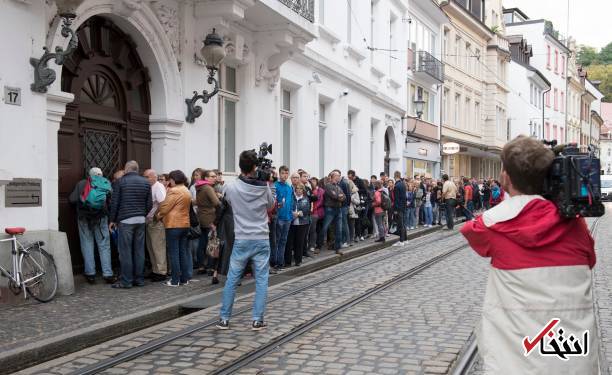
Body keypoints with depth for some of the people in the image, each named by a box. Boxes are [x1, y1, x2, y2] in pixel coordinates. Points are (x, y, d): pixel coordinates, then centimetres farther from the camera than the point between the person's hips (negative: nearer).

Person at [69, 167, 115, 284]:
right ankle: (108, 274, 2)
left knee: (87, 245, 7)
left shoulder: (81, 184, 4)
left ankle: (90, 274, 6)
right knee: (104, 246, 4)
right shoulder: (106, 184, 5)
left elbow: (72, 200, -1)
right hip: (101, 218, 0)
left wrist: (79, 205, 18)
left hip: (84, 218, 0)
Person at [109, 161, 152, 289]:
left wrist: (113, 220, 6)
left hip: (125, 220, -4)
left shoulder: (120, 181, -2)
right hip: (141, 220, 4)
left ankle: (126, 281, 0)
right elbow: (149, 204, 6)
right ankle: (139, 279, 11)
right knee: (139, 250, 7)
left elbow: (114, 203, -3)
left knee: (125, 251, -1)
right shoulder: (146, 182, 8)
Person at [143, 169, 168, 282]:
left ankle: (161, 272, -2)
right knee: (151, 247, 14)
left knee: (158, 247, -6)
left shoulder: (158, 187, -11)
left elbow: (162, 203, -22)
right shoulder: (149, 187, 15)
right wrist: (148, 218, 6)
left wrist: (156, 216, -19)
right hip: (149, 221, 9)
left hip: (156, 222, -9)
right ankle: (155, 269, 23)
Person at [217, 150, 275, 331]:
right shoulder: (264, 188, -6)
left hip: (241, 240, 0)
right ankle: (257, 320, 6)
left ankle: (224, 319, 14)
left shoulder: (231, 188, -8)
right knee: (261, 280, 7)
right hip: (261, 240, 0)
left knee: (231, 280, 9)